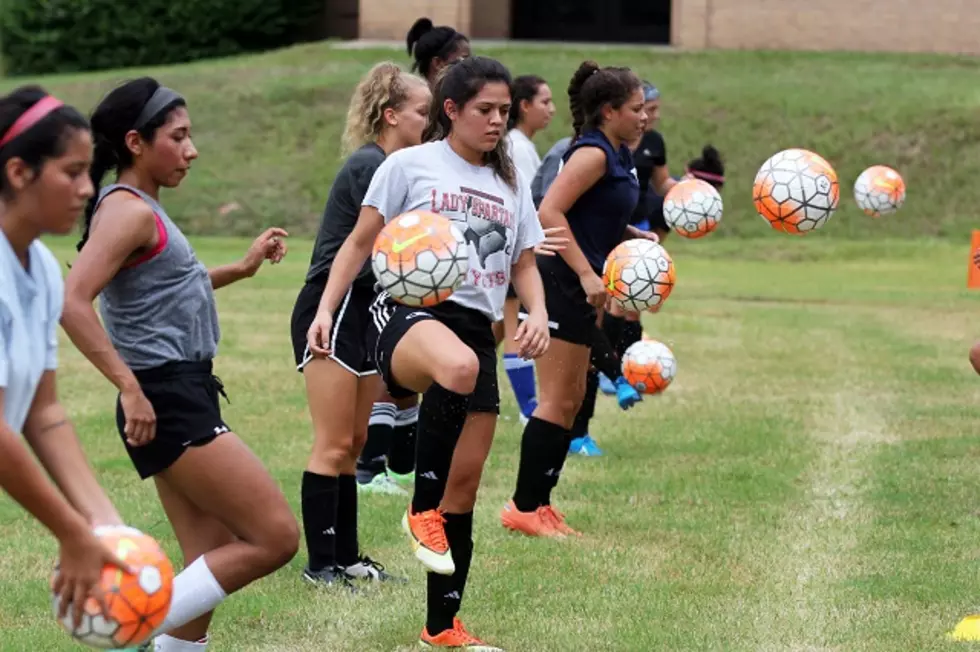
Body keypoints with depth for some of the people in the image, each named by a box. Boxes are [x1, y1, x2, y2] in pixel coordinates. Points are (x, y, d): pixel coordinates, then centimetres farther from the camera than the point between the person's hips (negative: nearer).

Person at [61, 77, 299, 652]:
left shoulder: (144, 210, 16)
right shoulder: (127, 211, -13)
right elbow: (73, 301, -26)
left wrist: (241, 268, 26)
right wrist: (130, 387, -26)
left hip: (184, 403, 10)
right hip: (166, 405, -10)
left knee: (212, 570, 10)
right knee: (276, 537, -10)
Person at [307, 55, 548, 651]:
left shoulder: (512, 183, 19)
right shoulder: (410, 165, 4)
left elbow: (525, 264, 23)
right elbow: (359, 244, 7)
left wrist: (537, 312, 2)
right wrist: (326, 309, -4)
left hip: (477, 330, 6)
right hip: (411, 315, -6)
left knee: (463, 488, 5)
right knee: (457, 366, -43)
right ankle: (423, 511, -26)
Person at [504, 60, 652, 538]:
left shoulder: (617, 156, 14)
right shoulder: (593, 153, -15)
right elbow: (549, 212, -24)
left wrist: (635, 236, 8)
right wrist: (586, 275, -27)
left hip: (578, 289, 10)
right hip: (561, 282, -10)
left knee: (571, 399, 13)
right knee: (558, 401, -6)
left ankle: (538, 504, 18)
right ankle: (524, 508, -1)